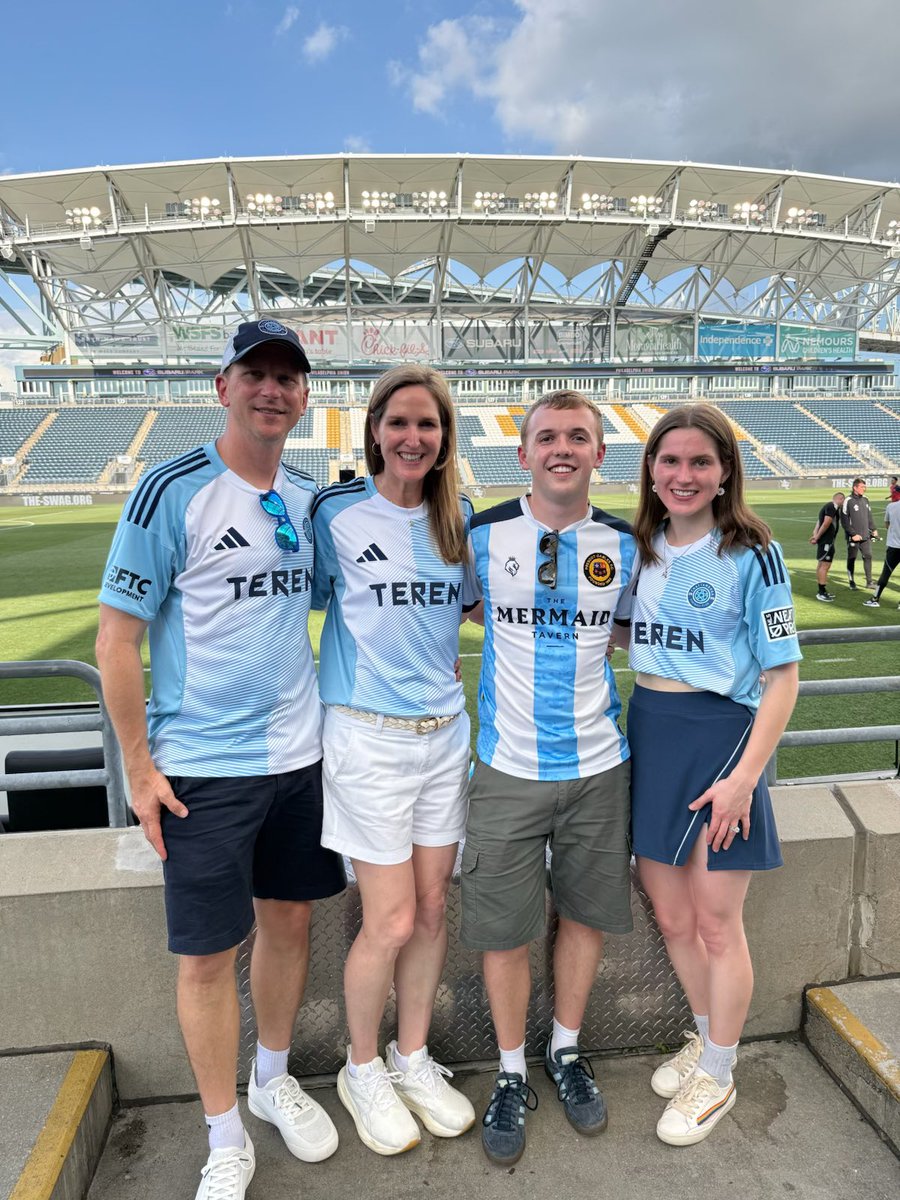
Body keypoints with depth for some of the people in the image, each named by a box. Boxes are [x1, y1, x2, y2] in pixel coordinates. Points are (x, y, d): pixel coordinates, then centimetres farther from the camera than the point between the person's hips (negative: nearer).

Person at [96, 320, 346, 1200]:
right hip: (202, 768, -5)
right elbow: (117, 638, -10)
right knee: (207, 955, 6)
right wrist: (139, 768, -10)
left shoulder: (308, 497, 5)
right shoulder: (173, 491, -11)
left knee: (289, 920, 17)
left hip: (300, 755, 5)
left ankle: (274, 1080, 43)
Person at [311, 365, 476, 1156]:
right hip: (368, 734, -4)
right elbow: (306, 601, 2)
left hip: (445, 729, 5)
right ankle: (362, 1070, 29)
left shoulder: (459, 518, 6)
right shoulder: (336, 512, -7)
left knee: (433, 909, 13)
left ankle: (413, 1060, 36)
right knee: (391, 921, 1)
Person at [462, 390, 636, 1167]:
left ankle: (567, 1052, 41)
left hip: (599, 766, 2)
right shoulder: (481, 535, -6)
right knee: (503, 929, 7)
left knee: (587, 913, 16)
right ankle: (512, 1074, 32)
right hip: (509, 768, -2)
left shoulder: (624, 544, 1)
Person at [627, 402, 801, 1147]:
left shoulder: (753, 554, -11)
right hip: (647, 735, 5)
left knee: (716, 923, 8)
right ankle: (707, 1038, 43)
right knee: (670, 915, 17)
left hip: (720, 736, -5)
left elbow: (782, 676, -11)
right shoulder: (640, 549, 4)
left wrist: (745, 775, -16)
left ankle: (717, 1076, 32)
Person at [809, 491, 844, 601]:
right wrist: (817, 537, -13)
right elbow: (826, 523, -20)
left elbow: (819, 521, 13)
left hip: (827, 540, 11)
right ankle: (821, 593, -8)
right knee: (825, 565, -9)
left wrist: (816, 534, -1)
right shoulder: (833, 507, -13)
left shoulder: (828, 506, 19)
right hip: (826, 540, -11)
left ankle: (822, 590, 23)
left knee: (822, 564, 15)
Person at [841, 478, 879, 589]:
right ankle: (851, 582, 15)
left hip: (866, 536, 6)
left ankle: (869, 582, 16)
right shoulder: (848, 501, -12)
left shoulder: (865, 499, 7)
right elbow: (844, 520, -13)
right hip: (853, 537, -6)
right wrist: (853, 534, -15)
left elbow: (869, 516, 17)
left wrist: (873, 529, 10)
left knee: (868, 556, 7)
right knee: (851, 559, 4)